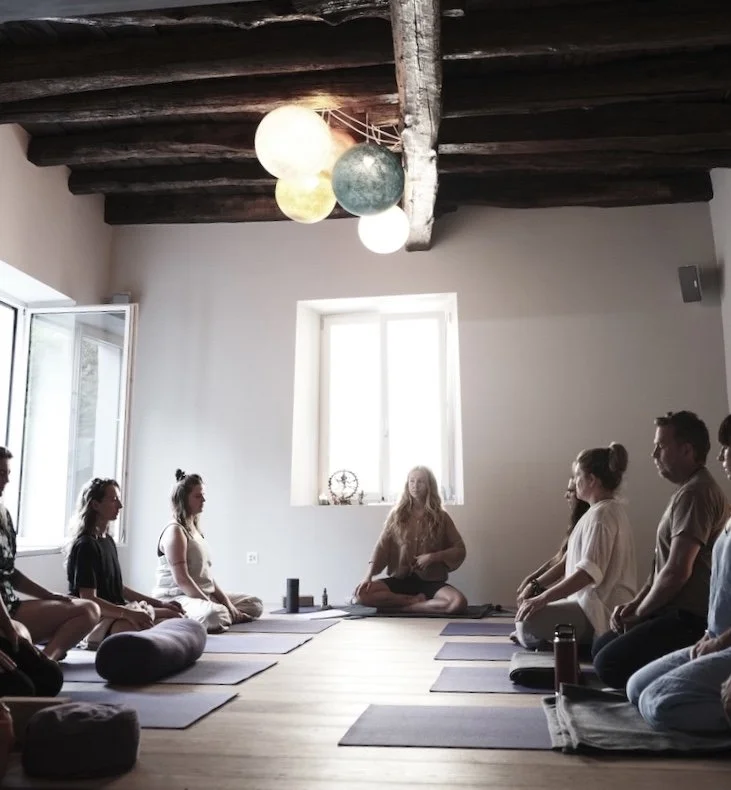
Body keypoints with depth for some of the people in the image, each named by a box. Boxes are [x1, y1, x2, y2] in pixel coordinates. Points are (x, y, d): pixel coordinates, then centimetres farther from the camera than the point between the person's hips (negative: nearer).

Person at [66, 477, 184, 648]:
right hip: (94, 620, -10)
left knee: (175, 615, 4)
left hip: (116, 612, 10)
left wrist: (160, 603, 17)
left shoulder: (108, 541, 17)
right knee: (144, 626, -38)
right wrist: (129, 614, -32)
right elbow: (88, 599, -20)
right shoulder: (85, 546, -13)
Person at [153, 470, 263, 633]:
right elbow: (181, 579, -21)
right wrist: (212, 606, -22)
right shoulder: (175, 530, -13)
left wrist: (227, 603, 2)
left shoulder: (195, 529, 16)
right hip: (177, 598, -10)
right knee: (214, 616, -41)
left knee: (255, 605, 13)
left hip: (204, 594, 10)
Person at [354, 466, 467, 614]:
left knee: (458, 603, -32)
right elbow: (382, 545, -3)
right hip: (401, 579, 1)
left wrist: (433, 557, -11)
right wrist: (369, 574, -18)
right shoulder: (397, 514, 6)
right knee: (362, 593, -24)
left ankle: (400, 607, -18)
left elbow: (460, 550, 4)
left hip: (431, 581, -1)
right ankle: (416, 600, -13)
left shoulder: (441, 516, 4)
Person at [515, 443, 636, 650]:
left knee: (529, 619, -27)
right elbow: (570, 560, 18)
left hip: (601, 611, -11)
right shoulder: (604, 510, 16)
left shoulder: (602, 514, -17)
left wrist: (543, 598, -28)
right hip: (592, 601, 11)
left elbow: (590, 571, -27)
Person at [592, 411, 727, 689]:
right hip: (678, 611, 11)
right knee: (601, 647, 16)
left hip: (689, 617, -11)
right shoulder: (687, 491, 17)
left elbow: (677, 571, -24)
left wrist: (639, 613, -10)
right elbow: (663, 565, 20)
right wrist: (634, 603, 8)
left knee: (609, 664, -16)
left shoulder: (695, 493, -18)